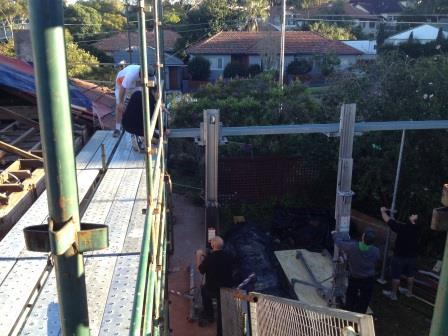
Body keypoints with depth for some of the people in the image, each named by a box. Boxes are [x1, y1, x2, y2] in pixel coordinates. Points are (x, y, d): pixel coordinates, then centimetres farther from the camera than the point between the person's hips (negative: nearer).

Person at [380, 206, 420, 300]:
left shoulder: (402, 228, -27)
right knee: (410, 274, 22)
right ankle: (409, 292, 38)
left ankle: (393, 294, 21)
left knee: (396, 275, 9)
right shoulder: (417, 229, -8)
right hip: (412, 255, 6)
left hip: (400, 256, -6)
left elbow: (387, 220, -20)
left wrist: (383, 211, -1)